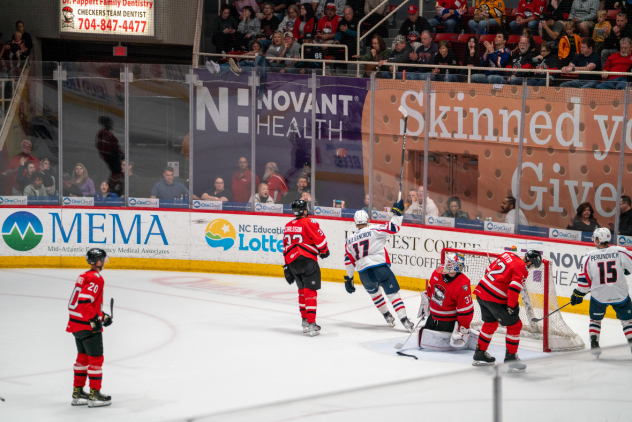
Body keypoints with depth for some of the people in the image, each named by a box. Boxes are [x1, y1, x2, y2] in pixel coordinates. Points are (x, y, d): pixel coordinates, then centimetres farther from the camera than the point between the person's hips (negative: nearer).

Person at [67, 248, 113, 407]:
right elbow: (84, 301, -27)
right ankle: (95, 395, 2)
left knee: (83, 357, 19)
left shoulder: (85, 276, 15)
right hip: (87, 327, -10)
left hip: (76, 324, 10)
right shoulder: (96, 279, -17)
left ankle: (77, 392, 24)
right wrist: (94, 319, -24)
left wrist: (102, 316, 23)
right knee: (96, 358, -1)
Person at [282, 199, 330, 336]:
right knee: (310, 291, -7)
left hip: (292, 263, 6)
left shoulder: (287, 226, 15)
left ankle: (305, 320, 23)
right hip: (308, 260, -6)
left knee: (302, 290, 21)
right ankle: (311, 323, -14)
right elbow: (320, 239, -8)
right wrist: (324, 251, 13)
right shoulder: (309, 223, -7)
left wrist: (287, 267, 25)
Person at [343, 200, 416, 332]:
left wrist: (349, 279, 25)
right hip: (381, 268, -3)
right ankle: (404, 320, -13)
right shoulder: (374, 231, 0)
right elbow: (393, 228, -6)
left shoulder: (350, 240, 15)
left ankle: (387, 316, 33)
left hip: (364, 274, 3)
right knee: (393, 294, -1)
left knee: (374, 293, 31)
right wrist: (397, 213, 4)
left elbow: (349, 261, 18)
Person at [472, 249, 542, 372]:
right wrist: (511, 307, -13)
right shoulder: (522, 269, -11)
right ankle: (511, 357, 4)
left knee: (491, 322, 26)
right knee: (515, 325, 2)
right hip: (495, 298, -9)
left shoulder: (508, 255, 13)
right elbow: (514, 288, -20)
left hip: (481, 290, 9)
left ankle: (480, 353, 34)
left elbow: (489, 269, 19)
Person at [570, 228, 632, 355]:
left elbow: (584, 279, -4)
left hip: (599, 296, 0)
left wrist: (578, 294, 9)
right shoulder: (621, 252, -9)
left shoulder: (589, 257, -7)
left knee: (595, 320, 23)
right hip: (620, 295, 0)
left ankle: (594, 344, 13)